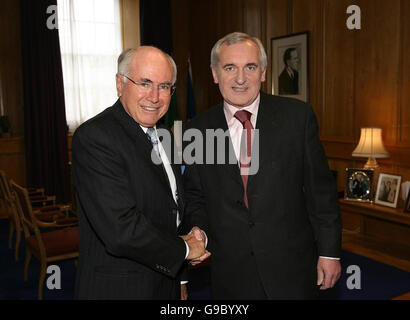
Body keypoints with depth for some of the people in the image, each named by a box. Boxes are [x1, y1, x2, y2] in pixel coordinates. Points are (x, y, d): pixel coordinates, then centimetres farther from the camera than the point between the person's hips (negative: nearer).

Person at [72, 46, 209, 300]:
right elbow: (121, 230, -29)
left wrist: (180, 280, 12)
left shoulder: (160, 135, 6)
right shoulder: (94, 137, -21)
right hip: (119, 288, -7)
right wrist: (184, 248, -14)